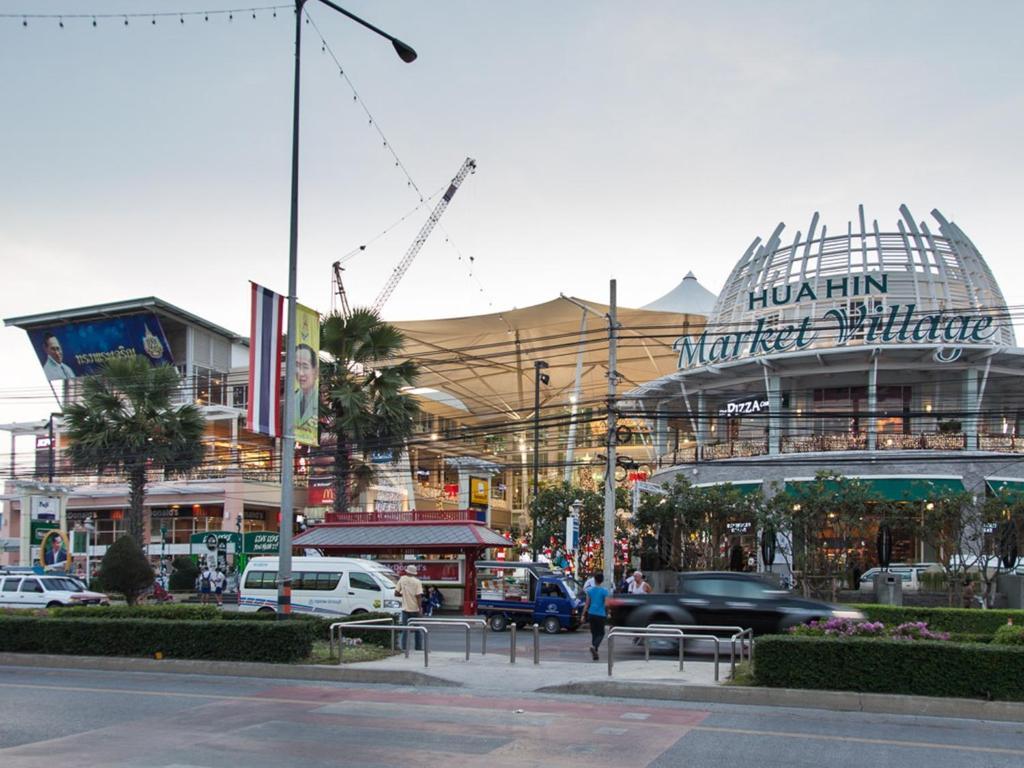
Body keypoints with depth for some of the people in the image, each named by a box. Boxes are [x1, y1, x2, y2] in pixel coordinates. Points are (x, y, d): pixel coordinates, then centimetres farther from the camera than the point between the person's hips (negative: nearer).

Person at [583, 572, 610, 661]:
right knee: (601, 633, 6)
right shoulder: (604, 591, -8)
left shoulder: (590, 590, 2)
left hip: (591, 614, 4)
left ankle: (595, 654, 13)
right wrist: (608, 613, 7)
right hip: (601, 615, -4)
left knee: (594, 633, 13)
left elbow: (587, 604, 3)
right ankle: (594, 646, -21)